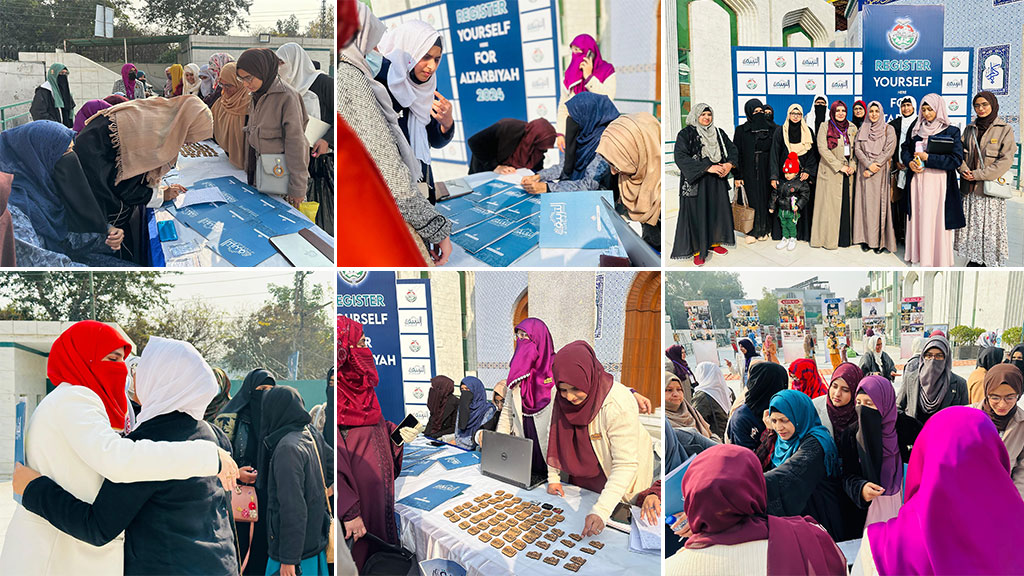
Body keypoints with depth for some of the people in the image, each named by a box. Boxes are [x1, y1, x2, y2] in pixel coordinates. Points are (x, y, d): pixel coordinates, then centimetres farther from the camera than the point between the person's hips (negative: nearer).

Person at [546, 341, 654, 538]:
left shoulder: (619, 405, -36)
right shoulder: (564, 398, -16)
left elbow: (625, 465, -36)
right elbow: (557, 437, -1)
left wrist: (601, 511, -42)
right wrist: (553, 477, -3)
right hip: (583, 474, 5)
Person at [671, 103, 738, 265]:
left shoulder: (719, 132, 10)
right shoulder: (686, 134, -7)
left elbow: (732, 149, 11)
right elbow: (680, 157, -19)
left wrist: (729, 164, -13)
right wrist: (707, 168, -24)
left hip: (717, 180, 5)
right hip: (696, 181, -5)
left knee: (717, 209, 10)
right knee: (697, 213, -2)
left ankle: (714, 242, 27)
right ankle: (698, 250, 6)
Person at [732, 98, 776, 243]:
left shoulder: (771, 129, 6)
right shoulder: (741, 130, 0)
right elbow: (736, 154, -2)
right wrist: (737, 176, -8)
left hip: (766, 172, 2)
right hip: (749, 172, -2)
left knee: (765, 198, 4)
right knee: (751, 200, -2)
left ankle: (764, 229, 15)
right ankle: (752, 231, 6)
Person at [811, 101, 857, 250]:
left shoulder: (852, 128, 12)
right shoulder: (825, 127, -1)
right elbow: (822, 149, -10)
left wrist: (853, 166, -4)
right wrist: (840, 166, -13)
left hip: (848, 172, 4)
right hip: (830, 171, -4)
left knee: (846, 203, 3)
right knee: (830, 204, -4)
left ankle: (845, 237, 9)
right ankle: (828, 238, 2)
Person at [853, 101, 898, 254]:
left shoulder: (889, 130, 3)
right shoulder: (863, 129, 12)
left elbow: (888, 151, -5)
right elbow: (857, 148, 2)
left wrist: (874, 168, -13)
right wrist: (868, 164, -13)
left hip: (881, 172, -2)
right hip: (864, 171, 2)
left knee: (880, 203, -5)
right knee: (866, 202, 0)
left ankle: (880, 241, -3)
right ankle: (866, 238, 3)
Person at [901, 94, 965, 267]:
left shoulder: (951, 132, -3)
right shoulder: (917, 130, 12)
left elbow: (957, 159, -10)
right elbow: (906, 149, 18)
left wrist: (928, 158, -15)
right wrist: (910, 162, -4)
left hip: (938, 181, -4)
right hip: (917, 180, 5)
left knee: (936, 219, -5)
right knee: (918, 218, 5)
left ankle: (938, 258, 1)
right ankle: (918, 254, 14)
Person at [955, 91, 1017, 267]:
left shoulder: (1005, 129, -3)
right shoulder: (970, 129, 13)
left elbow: (1006, 160, -10)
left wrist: (979, 174, -15)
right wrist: (964, 170, -7)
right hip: (970, 187, 5)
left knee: (990, 227, -4)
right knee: (970, 224, 6)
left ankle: (991, 263, 6)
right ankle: (974, 259, 18)